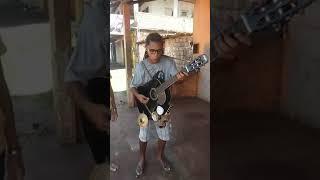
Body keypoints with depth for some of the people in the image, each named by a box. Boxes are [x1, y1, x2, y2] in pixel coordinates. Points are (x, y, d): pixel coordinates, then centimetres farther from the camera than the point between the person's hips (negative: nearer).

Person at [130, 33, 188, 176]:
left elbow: (175, 76, -21)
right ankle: (142, 158, 37)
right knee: (143, 134, 12)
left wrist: (180, 77, -44)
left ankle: (160, 155, 41)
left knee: (164, 134, 14)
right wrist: (138, 96, -26)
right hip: (145, 104, -1)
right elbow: (133, 86, -7)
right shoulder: (141, 66, -14)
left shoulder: (168, 62, -12)